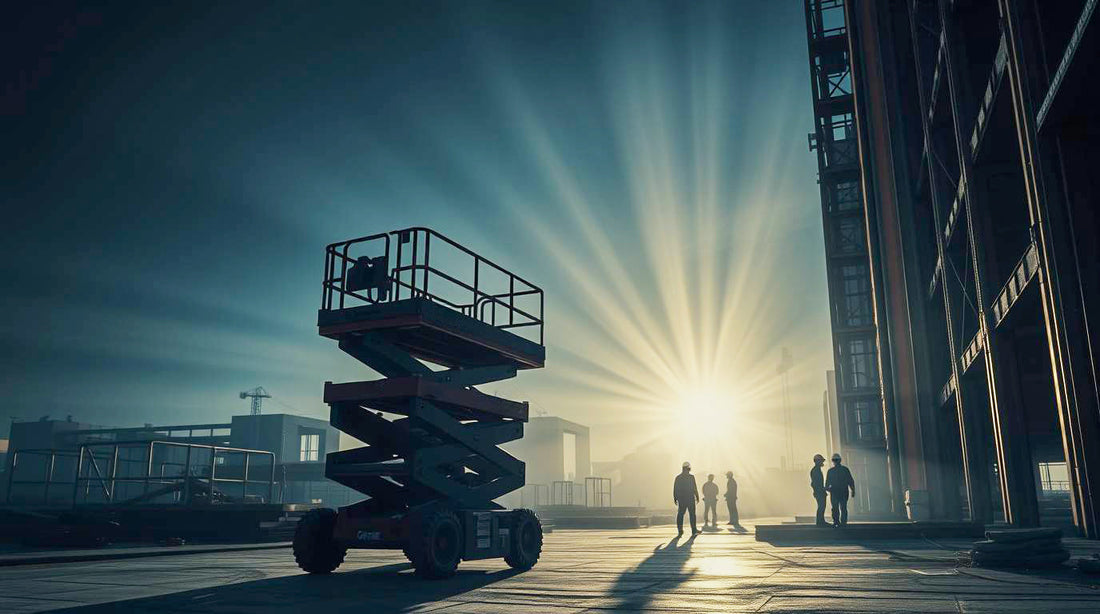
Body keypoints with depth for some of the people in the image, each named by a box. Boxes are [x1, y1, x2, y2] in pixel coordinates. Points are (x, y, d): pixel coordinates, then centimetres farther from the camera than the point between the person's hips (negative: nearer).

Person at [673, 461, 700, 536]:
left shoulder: (678, 477, 3)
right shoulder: (691, 477, -9)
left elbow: (675, 489, 6)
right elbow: (695, 488, -8)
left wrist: (675, 498, 14)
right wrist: (697, 497, 2)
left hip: (681, 499, 4)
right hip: (690, 499, -4)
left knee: (680, 514, 7)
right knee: (692, 514, 4)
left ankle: (680, 530, 6)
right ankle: (694, 530, 6)